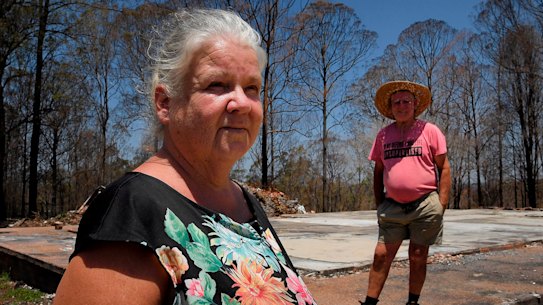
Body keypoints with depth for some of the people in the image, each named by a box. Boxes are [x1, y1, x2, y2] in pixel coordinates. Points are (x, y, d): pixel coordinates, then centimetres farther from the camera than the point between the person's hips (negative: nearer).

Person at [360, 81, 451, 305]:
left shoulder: (429, 131, 0)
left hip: (425, 206, -2)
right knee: (381, 255, 1)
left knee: (418, 257, 7)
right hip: (392, 206, 2)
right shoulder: (383, 135, 8)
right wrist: (379, 205, 9)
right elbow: (378, 171, 14)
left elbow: (444, 168, 0)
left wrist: (442, 204, -7)